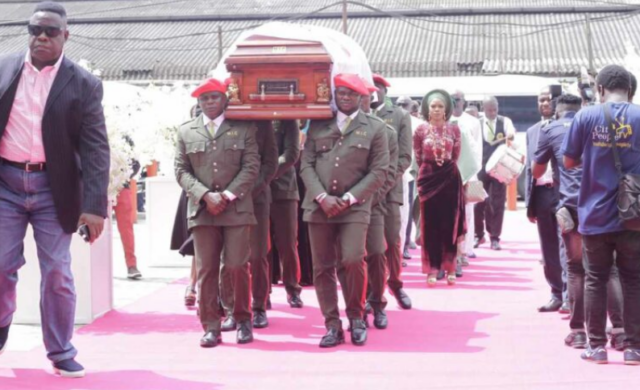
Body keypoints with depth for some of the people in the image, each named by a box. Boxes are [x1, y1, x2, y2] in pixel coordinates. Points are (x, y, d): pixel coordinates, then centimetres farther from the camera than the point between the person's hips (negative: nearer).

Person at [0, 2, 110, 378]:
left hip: (53, 188, -2)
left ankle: (61, 353, 16)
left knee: (57, 273, 3)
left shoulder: (84, 84, -4)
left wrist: (95, 205, -16)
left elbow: (96, 148, -8)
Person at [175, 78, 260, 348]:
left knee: (237, 266, -3)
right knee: (206, 270, 0)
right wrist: (205, 195, -8)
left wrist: (227, 195, -9)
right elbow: (182, 170, 6)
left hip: (236, 208, -1)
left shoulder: (244, 129, 7)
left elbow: (251, 167, 0)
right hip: (201, 209, 2)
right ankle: (211, 327, 4)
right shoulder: (186, 132, 11)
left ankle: (243, 320, 13)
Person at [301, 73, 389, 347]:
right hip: (319, 207, 3)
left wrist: (348, 199, -9)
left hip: (354, 208, -2)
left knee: (353, 260, -17)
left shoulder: (375, 128, 5)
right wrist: (322, 197, -8)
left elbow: (378, 171, -1)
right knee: (322, 268, 2)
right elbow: (306, 164, 6)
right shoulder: (318, 125, 11)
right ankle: (333, 326, 9)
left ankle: (356, 317, 5)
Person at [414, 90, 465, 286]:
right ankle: (432, 269, 3)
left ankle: (450, 267, 12)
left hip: (450, 178, 1)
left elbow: (455, 156, 13)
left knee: (449, 223, 3)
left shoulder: (454, 129, 2)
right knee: (430, 224, 0)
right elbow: (418, 157, 9)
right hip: (428, 179, -1)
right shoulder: (421, 130, -1)